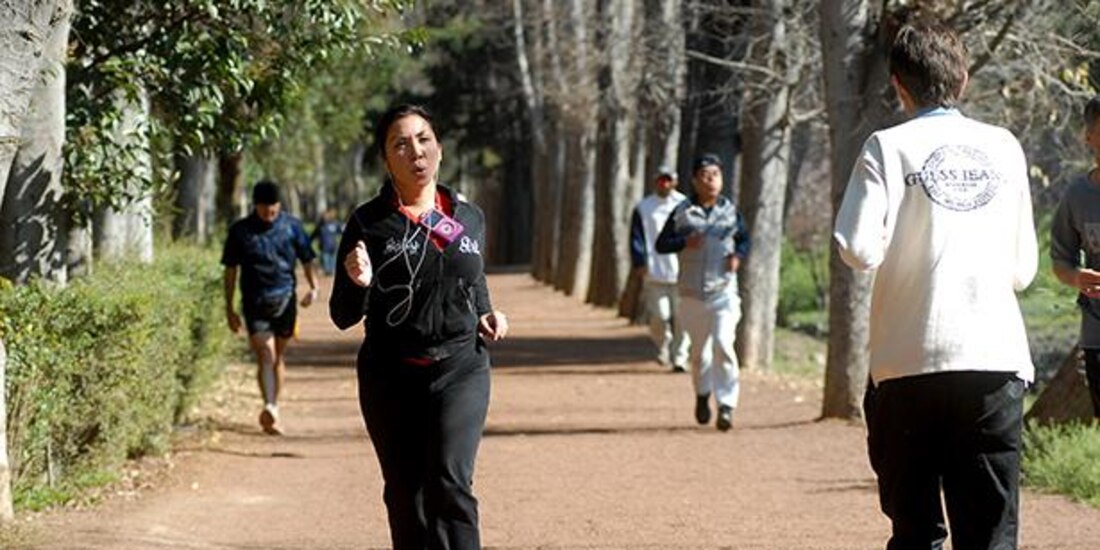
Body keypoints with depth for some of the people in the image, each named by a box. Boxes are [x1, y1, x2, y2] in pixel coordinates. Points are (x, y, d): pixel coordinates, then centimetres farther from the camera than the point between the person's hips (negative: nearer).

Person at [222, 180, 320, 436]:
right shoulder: (240, 230, 3)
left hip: (284, 299, 1)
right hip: (255, 303, -1)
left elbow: (306, 258, 11)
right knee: (265, 355, -3)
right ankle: (269, 408, -10)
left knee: (277, 357, 1)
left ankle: (273, 408, 0)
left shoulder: (291, 225, 5)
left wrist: (313, 287, -2)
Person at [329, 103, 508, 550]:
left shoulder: (470, 219, 7)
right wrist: (358, 283, -22)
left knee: (449, 483, -18)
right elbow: (344, 317, -1)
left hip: (461, 369, 0)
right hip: (391, 379, 0)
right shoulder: (369, 224, -2)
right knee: (406, 498, 6)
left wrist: (486, 315, 4)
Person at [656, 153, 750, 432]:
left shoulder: (730, 210, 5)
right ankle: (702, 394, 37)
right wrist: (685, 242, -14)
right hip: (692, 292, 1)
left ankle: (727, 405, -14)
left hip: (723, 291, -1)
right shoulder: (682, 212, 1)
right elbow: (661, 244, 4)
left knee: (723, 344, -16)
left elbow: (744, 238, 18)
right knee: (699, 349, 11)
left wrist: (738, 255, -2)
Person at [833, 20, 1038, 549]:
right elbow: (1024, 268, 12)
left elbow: (859, 250, -12)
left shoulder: (889, 147, -1)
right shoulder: (1004, 147, 9)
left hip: (910, 362, -2)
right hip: (997, 358, 2)